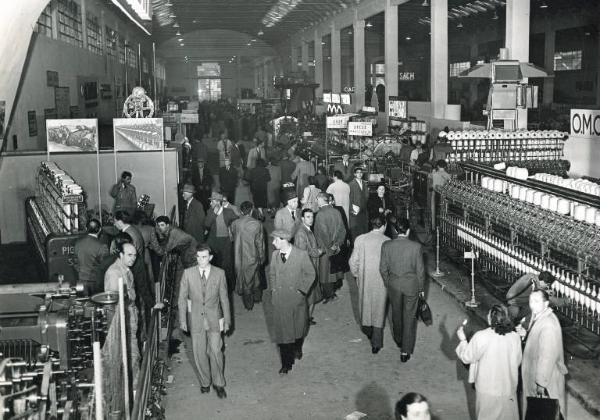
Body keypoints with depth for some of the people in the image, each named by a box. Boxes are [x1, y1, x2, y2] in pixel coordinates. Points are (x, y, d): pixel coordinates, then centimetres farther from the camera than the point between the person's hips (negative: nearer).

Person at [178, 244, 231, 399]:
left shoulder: (219, 273, -4)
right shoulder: (188, 273, -4)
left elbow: (224, 298, 3)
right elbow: (182, 298, 2)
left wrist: (227, 320, 5)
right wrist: (182, 320, 0)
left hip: (214, 319, -1)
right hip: (196, 319, 1)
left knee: (215, 351, -4)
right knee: (199, 353, 7)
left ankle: (218, 383, 14)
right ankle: (205, 382, 26)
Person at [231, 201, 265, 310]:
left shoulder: (234, 224, -11)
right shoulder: (257, 224, -14)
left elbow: (233, 238, 3)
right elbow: (260, 242, -8)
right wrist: (262, 257, 3)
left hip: (239, 257, 1)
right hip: (253, 256, -1)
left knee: (244, 279, 14)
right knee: (255, 277, 21)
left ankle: (248, 303, 25)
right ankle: (257, 297, 38)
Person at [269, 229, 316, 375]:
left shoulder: (301, 255, -11)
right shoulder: (274, 255, 1)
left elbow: (310, 274, -2)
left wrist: (301, 290, -7)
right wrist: (273, 290, 5)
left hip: (296, 299, -2)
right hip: (279, 300, 2)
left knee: (298, 328, 15)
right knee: (282, 331, 2)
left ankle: (297, 349, 46)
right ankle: (286, 364, 11)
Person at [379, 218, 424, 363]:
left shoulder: (386, 246, -11)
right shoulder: (416, 247, -16)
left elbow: (383, 269, -3)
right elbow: (420, 270, -9)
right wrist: (421, 288, 5)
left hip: (393, 285, 2)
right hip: (411, 285, -2)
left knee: (396, 313, 23)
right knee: (409, 317, 8)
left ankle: (399, 340, 45)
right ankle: (405, 350, 11)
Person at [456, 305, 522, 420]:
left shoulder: (481, 337, -21)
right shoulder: (515, 337, -11)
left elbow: (467, 357, -7)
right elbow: (517, 361, 2)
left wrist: (463, 340, 7)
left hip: (487, 390, -2)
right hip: (509, 388, 2)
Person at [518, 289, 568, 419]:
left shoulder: (548, 324, -28)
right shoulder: (537, 316, 1)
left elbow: (548, 356, -26)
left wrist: (541, 382, -22)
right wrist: (525, 333, -4)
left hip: (547, 376, -9)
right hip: (535, 373, 9)